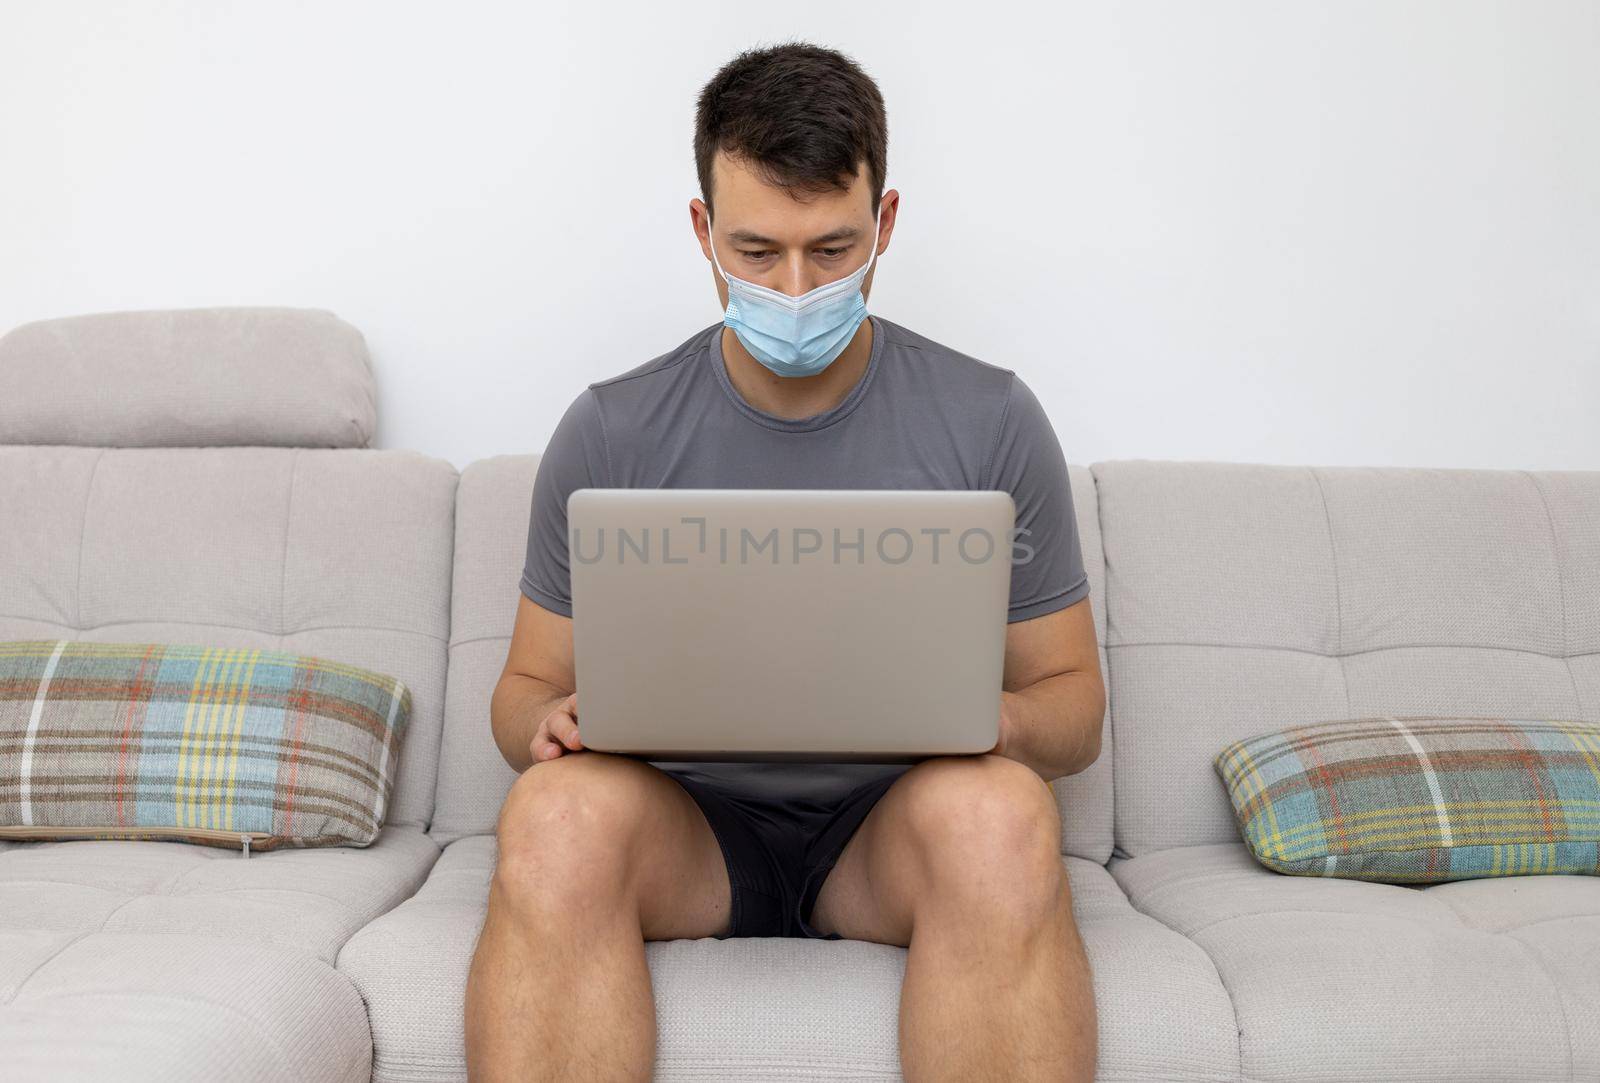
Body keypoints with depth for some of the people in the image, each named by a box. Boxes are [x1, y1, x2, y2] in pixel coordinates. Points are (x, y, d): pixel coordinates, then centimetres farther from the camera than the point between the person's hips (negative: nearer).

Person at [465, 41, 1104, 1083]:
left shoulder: (989, 419, -1)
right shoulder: (613, 431, 0)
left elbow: (1074, 695, 5)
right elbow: (527, 684, 7)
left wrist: (999, 719, -19)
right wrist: (555, 719, -18)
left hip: (895, 821, 0)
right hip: (688, 822, 1)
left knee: (999, 813, -33)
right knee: (557, 810, -32)